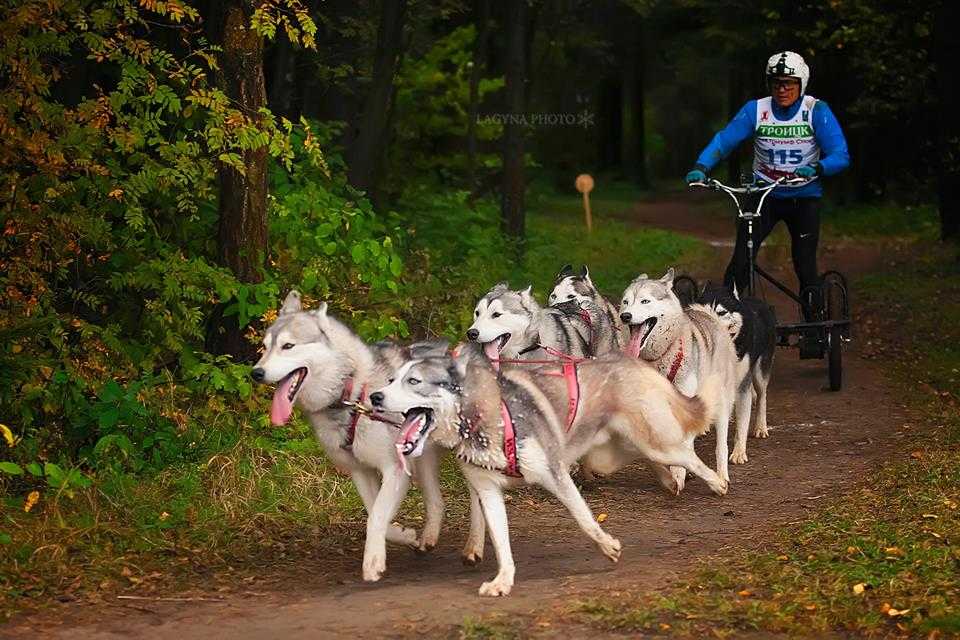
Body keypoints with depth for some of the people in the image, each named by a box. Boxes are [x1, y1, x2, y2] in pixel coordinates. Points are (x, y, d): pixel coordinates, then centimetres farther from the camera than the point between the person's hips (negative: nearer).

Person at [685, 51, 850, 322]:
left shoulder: (816, 111, -11)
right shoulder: (756, 110, -7)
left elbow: (840, 155, -19)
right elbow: (724, 140, -16)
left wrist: (816, 169, -40)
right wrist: (701, 168, -34)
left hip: (804, 197, -1)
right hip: (764, 195, 1)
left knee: (805, 267, -7)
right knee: (740, 262, -14)